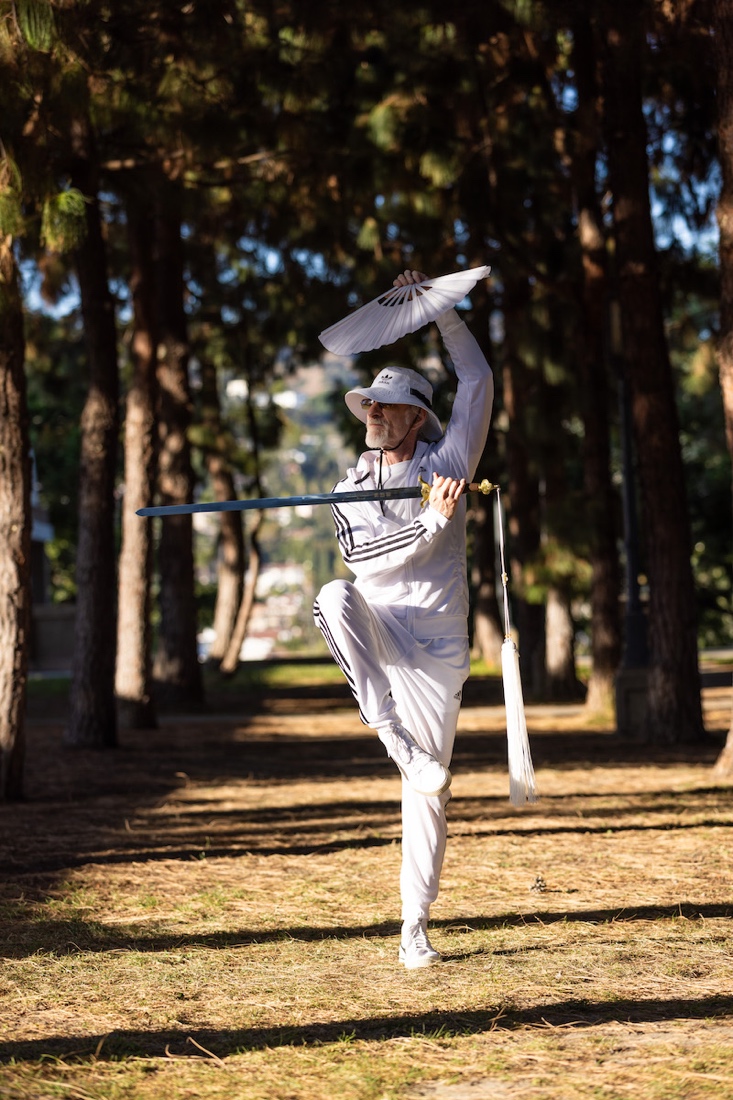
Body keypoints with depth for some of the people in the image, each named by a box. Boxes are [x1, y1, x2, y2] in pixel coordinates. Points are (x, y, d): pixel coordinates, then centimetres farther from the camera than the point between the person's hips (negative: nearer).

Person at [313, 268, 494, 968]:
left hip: (435, 644, -1)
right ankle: (395, 740, -36)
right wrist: (433, 522, -23)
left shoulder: (448, 460, 4)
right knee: (335, 597, -36)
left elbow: (477, 378, 0)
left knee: (428, 793, -2)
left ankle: (414, 927, 7)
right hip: (376, 631, 1)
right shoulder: (352, 489, 6)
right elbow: (360, 556, -12)